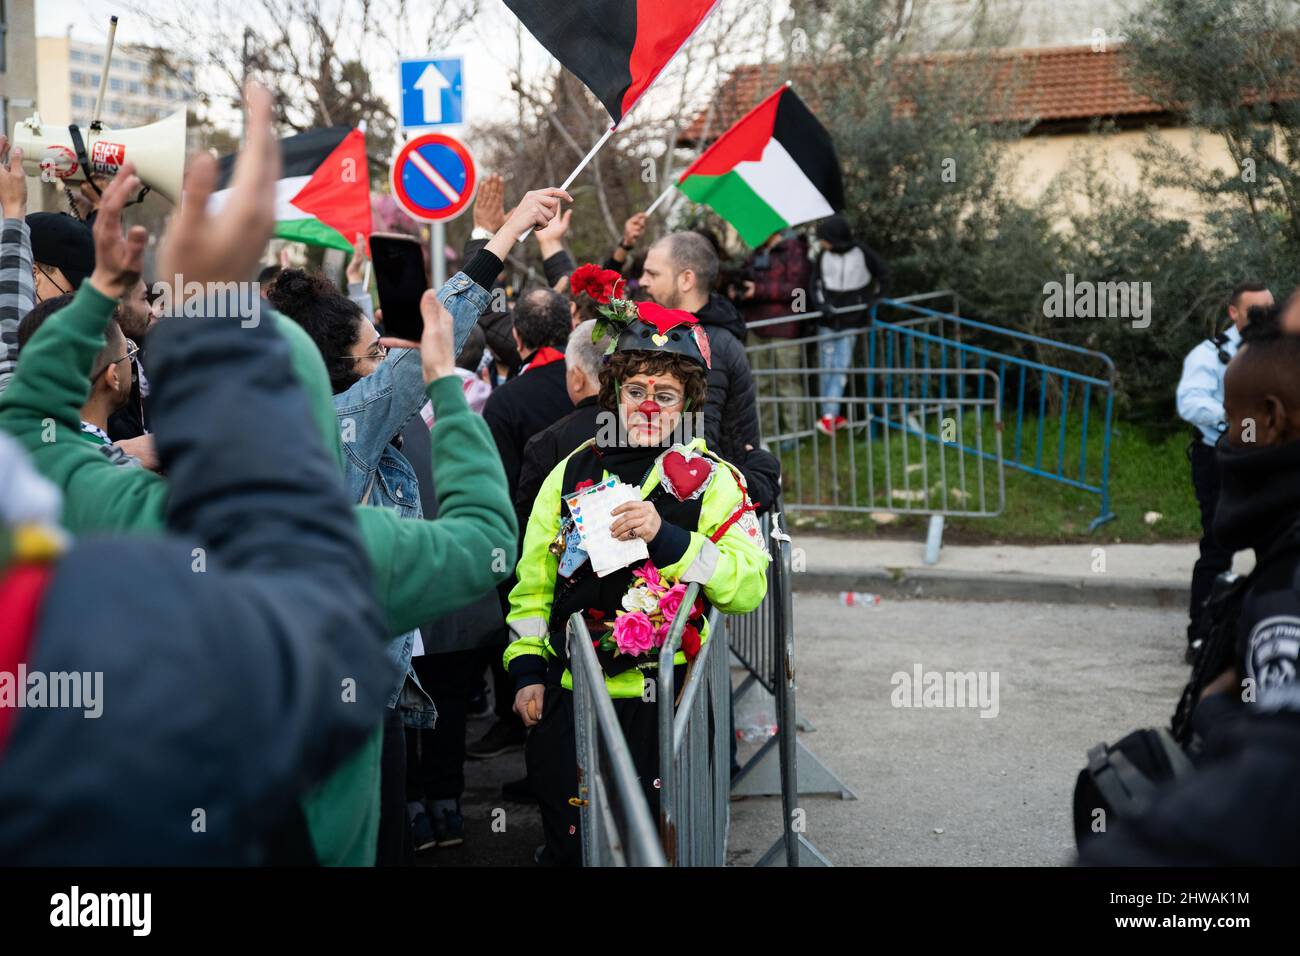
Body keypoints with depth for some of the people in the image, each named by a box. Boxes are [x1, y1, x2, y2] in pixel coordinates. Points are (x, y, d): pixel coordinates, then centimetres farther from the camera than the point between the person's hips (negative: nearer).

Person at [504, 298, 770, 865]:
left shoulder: (711, 479, -1)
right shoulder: (572, 472, 9)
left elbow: (750, 584, -14)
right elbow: (534, 580, 14)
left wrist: (665, 536, -24)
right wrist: (527, 669, 5)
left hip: (661, 703, -2)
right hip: (567, 697, 3)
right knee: (568, 845, 11)